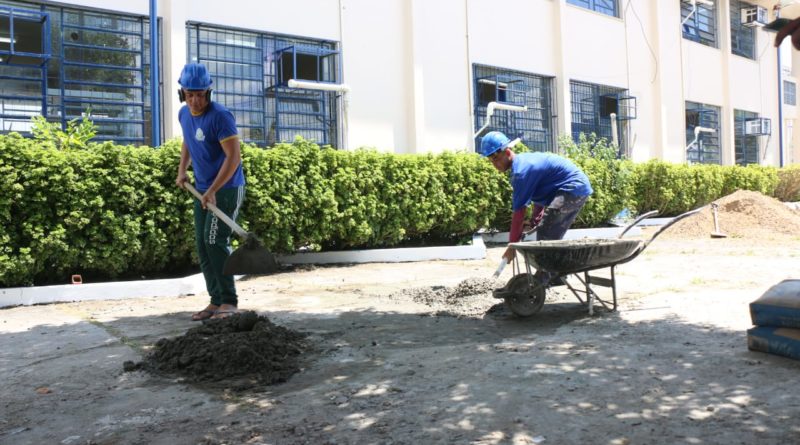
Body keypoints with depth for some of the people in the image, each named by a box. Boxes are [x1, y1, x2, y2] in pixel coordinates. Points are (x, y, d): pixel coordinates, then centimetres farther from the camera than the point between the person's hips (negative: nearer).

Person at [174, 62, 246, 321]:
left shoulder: (220, 116, -18)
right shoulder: (184, 114, 6)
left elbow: (234, 157, -23)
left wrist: (213, 191, -26)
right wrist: (182, 170, 16)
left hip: (227, 188, -8)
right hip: (202, 189, 8)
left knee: (215, 241, -14)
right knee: (202, 244, 7)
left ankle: (229, 301, -6)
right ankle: (216, 300, 14)